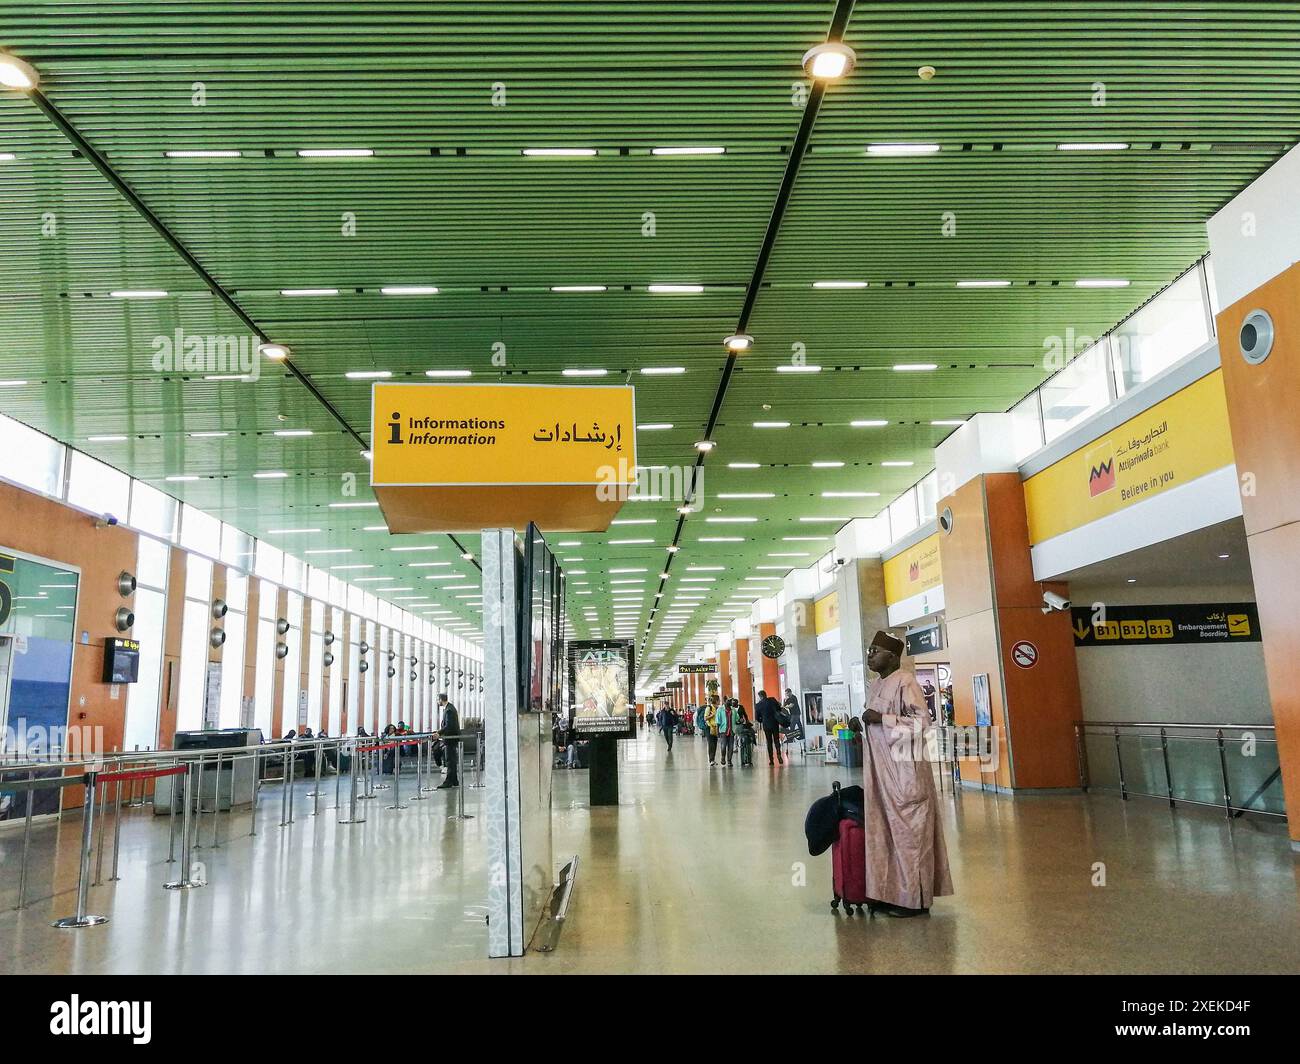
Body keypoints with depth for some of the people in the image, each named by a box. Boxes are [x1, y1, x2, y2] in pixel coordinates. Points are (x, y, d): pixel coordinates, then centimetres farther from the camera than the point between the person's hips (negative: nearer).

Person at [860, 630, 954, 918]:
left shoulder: (905, 681, -11)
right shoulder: (876, 686, 14)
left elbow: (923, 719, -18)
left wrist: (881, 719, -19)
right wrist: (863, 725, 6)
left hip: (904, 769, -8)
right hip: (881, 771, 9)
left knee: (908, 830, -1)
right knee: (883, 829, 10)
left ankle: (914, 899, 8)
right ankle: (889, 893, 18)